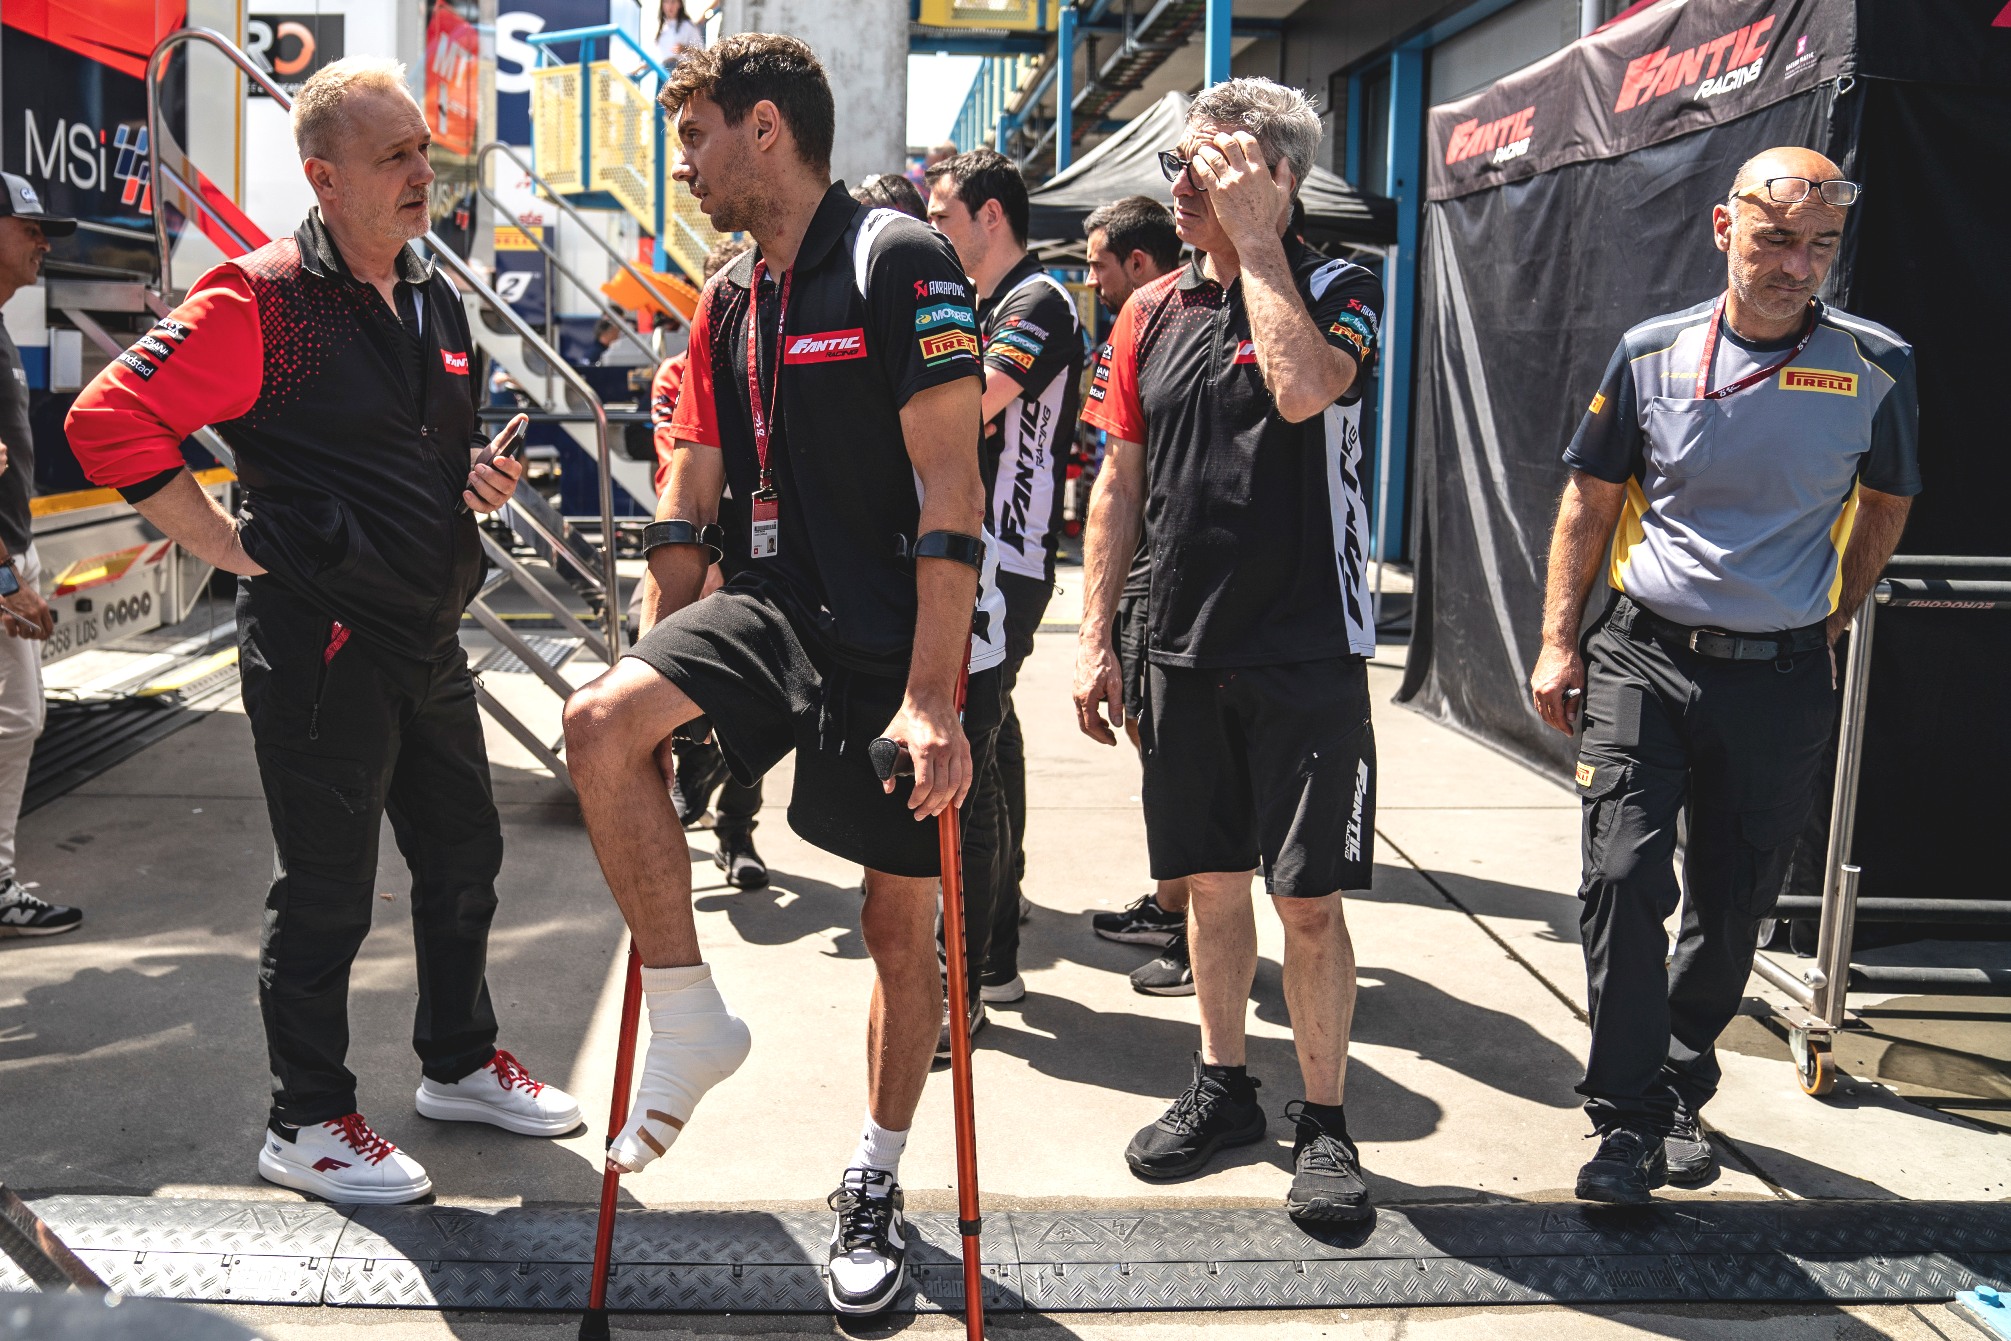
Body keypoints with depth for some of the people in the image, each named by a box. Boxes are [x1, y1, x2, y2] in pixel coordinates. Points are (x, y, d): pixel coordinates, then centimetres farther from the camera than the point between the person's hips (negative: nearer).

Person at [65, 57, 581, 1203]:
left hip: (432, 636, 8)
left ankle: (460, 1063, 37)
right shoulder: (263, 301, -13)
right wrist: (242, 550, -17)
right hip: (321, 645, -8)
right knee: (327, 892, 3)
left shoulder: (438, 304, 13)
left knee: (465, 858, 17)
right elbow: (112, 422, -17)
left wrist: (477, 478, 6)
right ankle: (308, 1123, 20)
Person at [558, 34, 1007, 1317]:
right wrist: (659, 661, 12)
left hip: (914, 635, -6)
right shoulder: (728, 305, 12)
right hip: (782, 608, 6)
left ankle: (875, 1186, 26)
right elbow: (692, 500, 16)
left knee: (903, 926, 5)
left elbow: (949, 488, -19)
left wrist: (931, 696, -24)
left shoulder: (900, 262, -12)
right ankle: (690, 1021, -4)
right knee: (602, 720, -20)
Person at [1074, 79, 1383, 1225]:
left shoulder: (1337, 291, -3)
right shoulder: (1156, 311, 10)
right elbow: (1122, 480, 13)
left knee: (1309, 900, -1)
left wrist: (1255, 237, -16)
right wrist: (1096, 637, 9)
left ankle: (1325, 1121, 15)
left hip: (1306, 654, -4)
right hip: (1184, 649, 5)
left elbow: (1302, 390, -27)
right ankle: (1223, 1085, 30)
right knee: (1210, 881, 13)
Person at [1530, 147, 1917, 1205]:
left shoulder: (1875, 368, -2)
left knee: (1732, 904, 11)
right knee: (1625, 879, -11)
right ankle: (1627, 1120, 1)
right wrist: (1559, 641, 2)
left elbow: (1887, 502, 15)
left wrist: (1828, 621, 14)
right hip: (1644, 657, -1)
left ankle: (1680, 1090, 31)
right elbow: (1590, 500, 7)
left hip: (1781, 680, 1)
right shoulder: (1652, 355, -1)